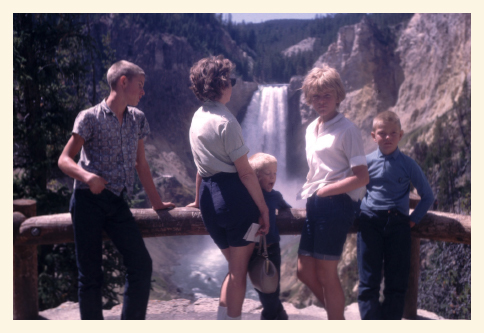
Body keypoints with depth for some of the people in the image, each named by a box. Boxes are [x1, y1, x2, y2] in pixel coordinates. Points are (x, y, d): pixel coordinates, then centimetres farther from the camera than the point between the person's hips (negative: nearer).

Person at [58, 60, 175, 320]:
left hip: (118, 203, 5)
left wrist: (157, 203, 18)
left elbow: (141, 164, 18)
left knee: (141, 263, -10)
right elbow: (64, 160, -6)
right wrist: (87, 176, -26)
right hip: (88, 201, -4)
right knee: (90, 274, -1)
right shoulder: (90, 118, -3)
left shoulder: (137, 119, 13)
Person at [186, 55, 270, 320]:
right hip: (234, 195, -8)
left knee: (235, 268, 20)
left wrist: (199, 199, 29)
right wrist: (263, 208, -12)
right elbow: (245, 171, -15)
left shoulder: (197, 118, 11)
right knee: (239, 271, 2)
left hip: (209, 197, 8)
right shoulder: (225, 121, -14)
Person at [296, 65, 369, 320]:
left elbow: (361, 177, -14)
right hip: (314, 205, 8)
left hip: (335, 204, -8)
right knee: (304, 271, 10)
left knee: (326, 274, -3)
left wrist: (324, 190, -13)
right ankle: (337, 314, 28)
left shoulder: (346, 130, -9)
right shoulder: (311, 129, 15)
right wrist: (309, 191, 7)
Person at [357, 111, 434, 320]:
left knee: (397, 281, 3)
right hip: (370, 222, 0)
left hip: (398, 223, 0)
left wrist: (413, 219, 2)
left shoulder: (408, 165, 1)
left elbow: (427, 196, 9)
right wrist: (356, 212, 4)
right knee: (369, 280, 1)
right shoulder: (366, 162, 2)